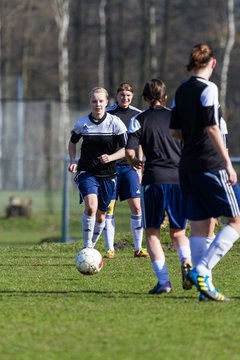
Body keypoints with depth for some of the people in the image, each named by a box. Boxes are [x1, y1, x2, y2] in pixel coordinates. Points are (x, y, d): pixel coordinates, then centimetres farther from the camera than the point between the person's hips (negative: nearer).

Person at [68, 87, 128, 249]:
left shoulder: (115, 123, -6)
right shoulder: (82, 123, -2)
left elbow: (126, 149, -4)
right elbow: (73, 142, 16)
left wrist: (111, 157, -22)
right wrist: (73, 161, 0)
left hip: (108, 175, 1)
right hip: (87, 173, -1)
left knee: (101, 215, 9)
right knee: (91, 207, -25)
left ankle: (92, 246, 32)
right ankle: (86, 247, -17)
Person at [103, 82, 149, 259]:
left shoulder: (137, 115, 7)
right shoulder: (107, 113, -2)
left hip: (129, 166, 2)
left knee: (136, 207, -4)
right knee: (109, 208, -2)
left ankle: (138, 248, 4)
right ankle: (110, 249, 4)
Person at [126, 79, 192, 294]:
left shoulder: (139, 120, 3)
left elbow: (129, 151, -5)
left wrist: (134, 162, 16)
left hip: (154, 179, -2)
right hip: (180, 179, 2)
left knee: (152, 232, 7)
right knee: (178, 231, 14)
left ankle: (163, 280, -5)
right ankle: (186, 261, -16)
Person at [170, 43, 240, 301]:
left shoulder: (181, 91, 12)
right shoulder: (208, 89, -9)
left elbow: (175, 131, 15)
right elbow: (212, 128, -16)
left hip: (188, 165, 8)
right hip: (211, 164, -8)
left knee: (199, 226, 7)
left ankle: (204, 284, 2)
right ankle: (201, 270, -14)